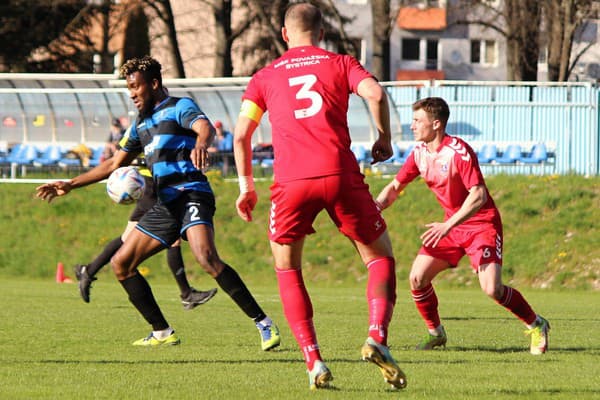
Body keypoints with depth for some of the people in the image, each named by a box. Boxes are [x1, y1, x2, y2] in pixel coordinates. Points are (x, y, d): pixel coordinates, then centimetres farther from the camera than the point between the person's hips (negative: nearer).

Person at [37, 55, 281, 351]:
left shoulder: (179, 107, -2)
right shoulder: (141, 124, 23)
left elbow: (206, 127, -24)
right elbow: (115, 164, 31)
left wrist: (201, 142, -49)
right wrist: (70, 185, 26)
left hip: (191, 195, -9)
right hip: (164, 204, 9)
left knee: (206, 258, -30)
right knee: (121, 264, 6)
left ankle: (263, 324, -28)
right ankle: (162, 333, 11)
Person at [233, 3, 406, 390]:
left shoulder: (265, 77, 18)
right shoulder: (340, 64, 14)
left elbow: (241, 132, 11)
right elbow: (375, 93, -5)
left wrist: (246, 185, 18)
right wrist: (384, 139, 9)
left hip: (291, 182, 1)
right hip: (340, 175, -1)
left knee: (287, 270, 17)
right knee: (380, 256, 14)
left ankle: (314, 361, 3)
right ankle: (378, 337, -10)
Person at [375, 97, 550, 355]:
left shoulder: (459, 152, -23)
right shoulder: (420, 153, 0)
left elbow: (478, 196, -30)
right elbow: (395, 187, 10)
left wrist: (447, 226, -37)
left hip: (482, 224, -7)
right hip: (452, 225, 7)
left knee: (491, 289, -20)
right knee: (417, 277, -7)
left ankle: (536, 326, 2)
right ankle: (435, 333, 13)